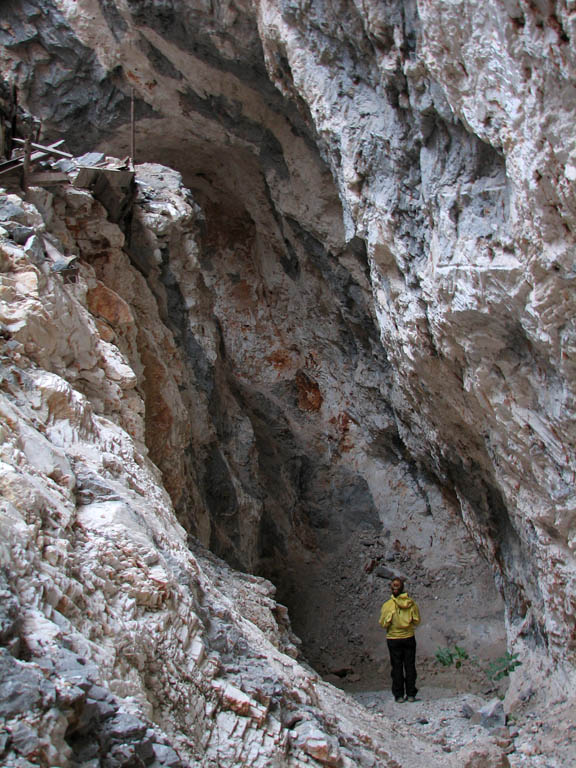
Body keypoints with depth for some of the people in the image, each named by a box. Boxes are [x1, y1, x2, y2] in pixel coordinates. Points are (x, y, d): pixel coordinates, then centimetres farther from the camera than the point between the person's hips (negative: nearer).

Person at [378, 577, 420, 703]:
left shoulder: (387, 605, -15)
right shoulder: (411, 603, -7)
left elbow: (383, 624, -11)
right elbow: (417, 621, 0)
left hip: (393, 639, -2)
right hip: (409, 637, 2)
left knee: (397, 667, 7)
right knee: (410, 666, 10)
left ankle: (399, 695, 9)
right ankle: (411, 694, 13)